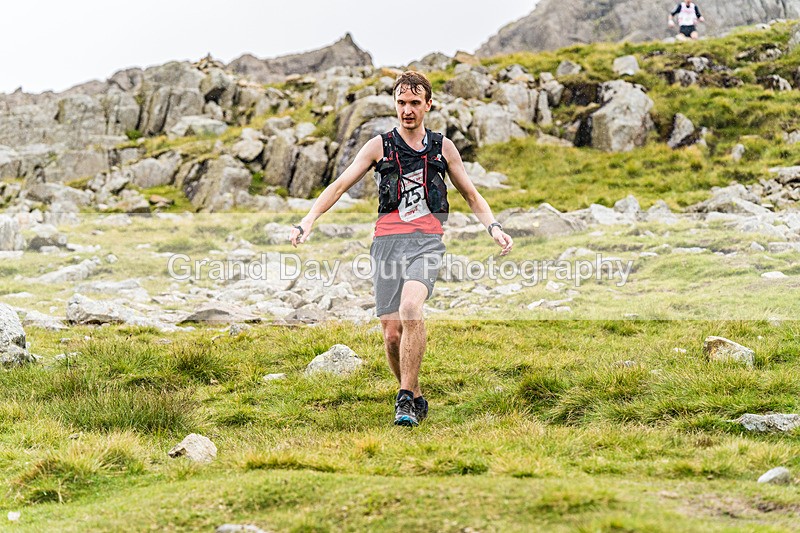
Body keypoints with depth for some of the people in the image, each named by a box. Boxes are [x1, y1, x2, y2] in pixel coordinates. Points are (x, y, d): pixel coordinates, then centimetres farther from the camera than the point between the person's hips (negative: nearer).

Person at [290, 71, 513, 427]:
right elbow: (340, 185, 5)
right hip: (387, 241, 1)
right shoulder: (380, 146, 11)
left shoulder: (443, 148, 14)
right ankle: (417, 400, 19)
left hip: (427, 241, -1)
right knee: (392, 334, -3)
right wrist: (308, 220, -9)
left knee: (410, 307, -29)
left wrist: (493, 227, 6)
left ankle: (406, 398, -22)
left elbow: (472, 196, 23)